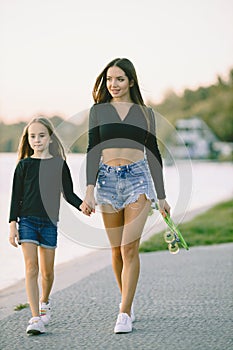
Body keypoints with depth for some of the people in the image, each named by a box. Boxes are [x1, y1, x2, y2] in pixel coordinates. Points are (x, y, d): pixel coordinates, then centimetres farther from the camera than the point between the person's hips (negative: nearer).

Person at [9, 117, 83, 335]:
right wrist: (13, 224, -2)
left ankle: (44, 302, 38)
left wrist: (83, 206, -9)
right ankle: (36, 318, -11)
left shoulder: (59, 164, 4)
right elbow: (16, 196, 4)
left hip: (49, 222, 1)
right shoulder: (24, 165, 3)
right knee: (31, 268, -10)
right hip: (27, 221, -1)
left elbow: (68, 194, 8)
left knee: (47, 270, 8)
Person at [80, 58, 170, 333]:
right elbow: (92, 151, 1)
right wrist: (89, 190, -11)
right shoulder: (98, 111, 8)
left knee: (130, 248, -12)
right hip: (107, 179, 1)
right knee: (117, 251, 6)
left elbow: (153, 154, 12)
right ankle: (127, 302, 25)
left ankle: (125, 313, -7)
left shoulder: (145, 113, 9)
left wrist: (162, 196, 11)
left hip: (138, 178, -1)